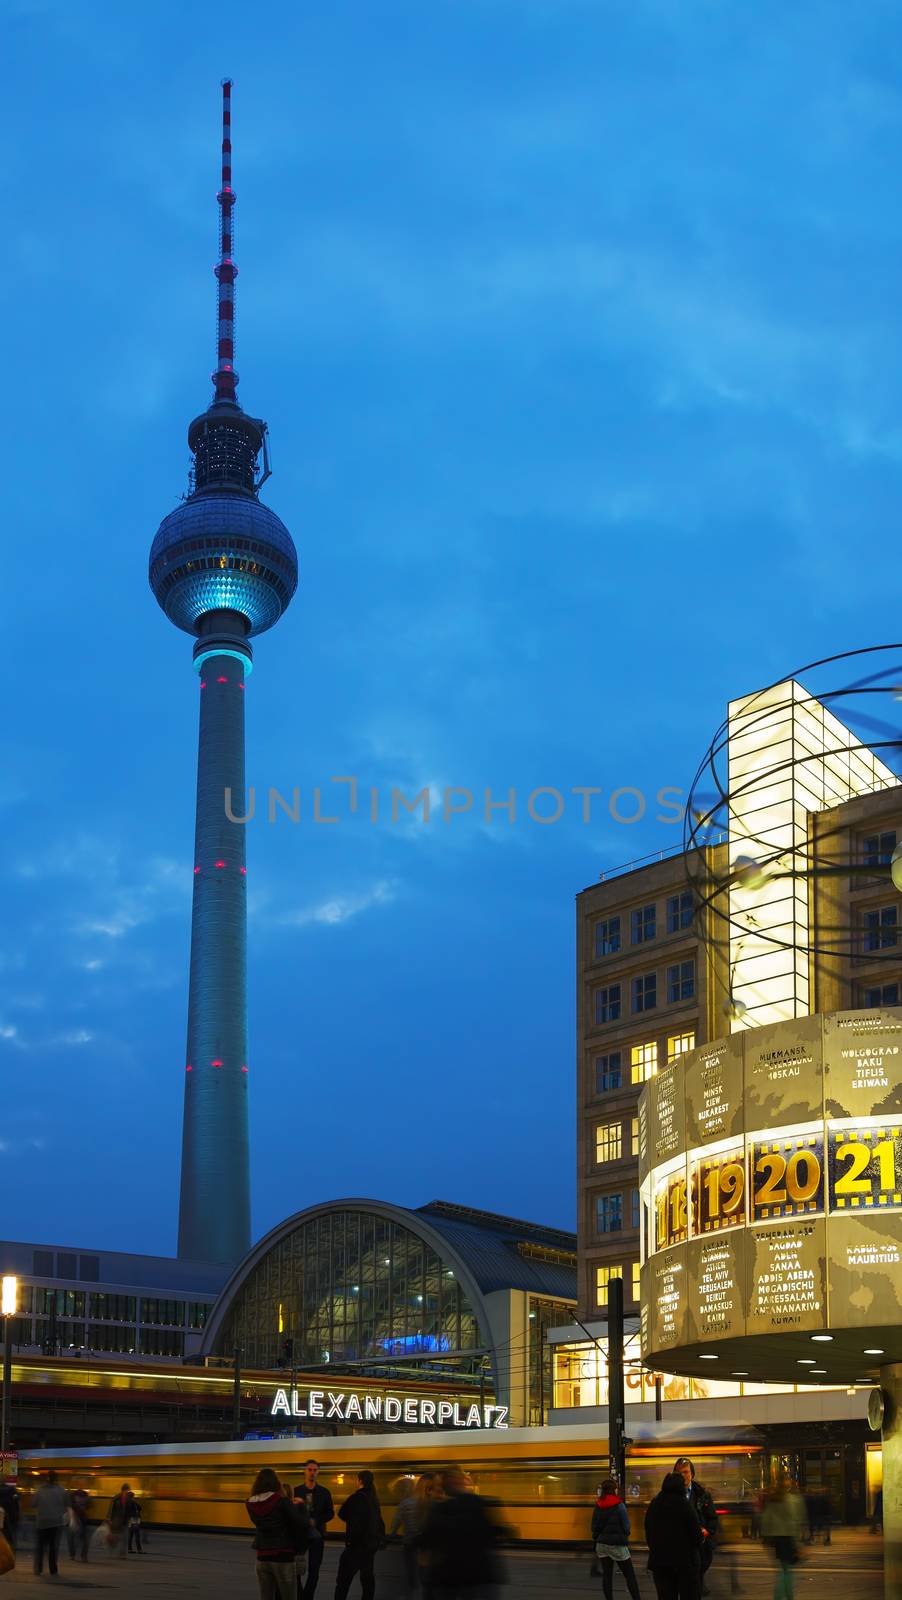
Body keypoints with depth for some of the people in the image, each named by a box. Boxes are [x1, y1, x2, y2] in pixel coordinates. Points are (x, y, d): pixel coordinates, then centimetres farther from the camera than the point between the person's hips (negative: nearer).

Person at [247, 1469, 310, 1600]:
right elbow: (303, 1523, -13)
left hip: (262, 1557, 4)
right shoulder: (282, 1501, -14)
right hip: (283, 1557, -4)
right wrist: (301, 1506, 6)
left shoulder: (251, 1504, -1)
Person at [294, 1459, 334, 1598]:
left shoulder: (324, 1492, 3)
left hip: (317, 1535, 0)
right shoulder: (296, 1491, 2)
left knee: (314, 1570, 3)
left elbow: (330, 1513, 1)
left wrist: (316, 1521, -14)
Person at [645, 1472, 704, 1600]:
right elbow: (696, 1531, -10)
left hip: (658, 1560, 5)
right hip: (685, 1560, -5)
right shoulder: (683, 1503, -11)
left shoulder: (653, 1505, 5)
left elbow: (648, 1534, 10)